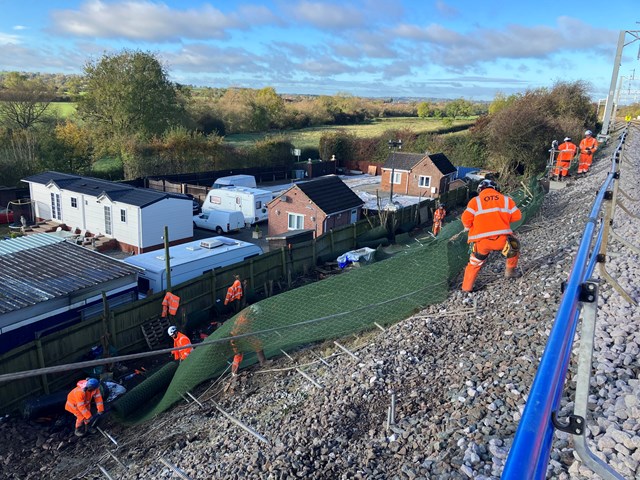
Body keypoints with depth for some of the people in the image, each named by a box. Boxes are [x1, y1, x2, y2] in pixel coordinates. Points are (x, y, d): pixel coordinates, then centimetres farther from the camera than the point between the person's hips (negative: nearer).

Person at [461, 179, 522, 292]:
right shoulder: (506, 199, 15)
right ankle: (510, 271, 35)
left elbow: (466, 219, -3)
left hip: (481, 241, 0)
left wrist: (468, 227, 17)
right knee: (513, 246, 32)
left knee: (475, 264, 18)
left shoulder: (475, 201, 8)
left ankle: (467, 287, 19)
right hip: (502, 238, 0)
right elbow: (517, 216, 11)